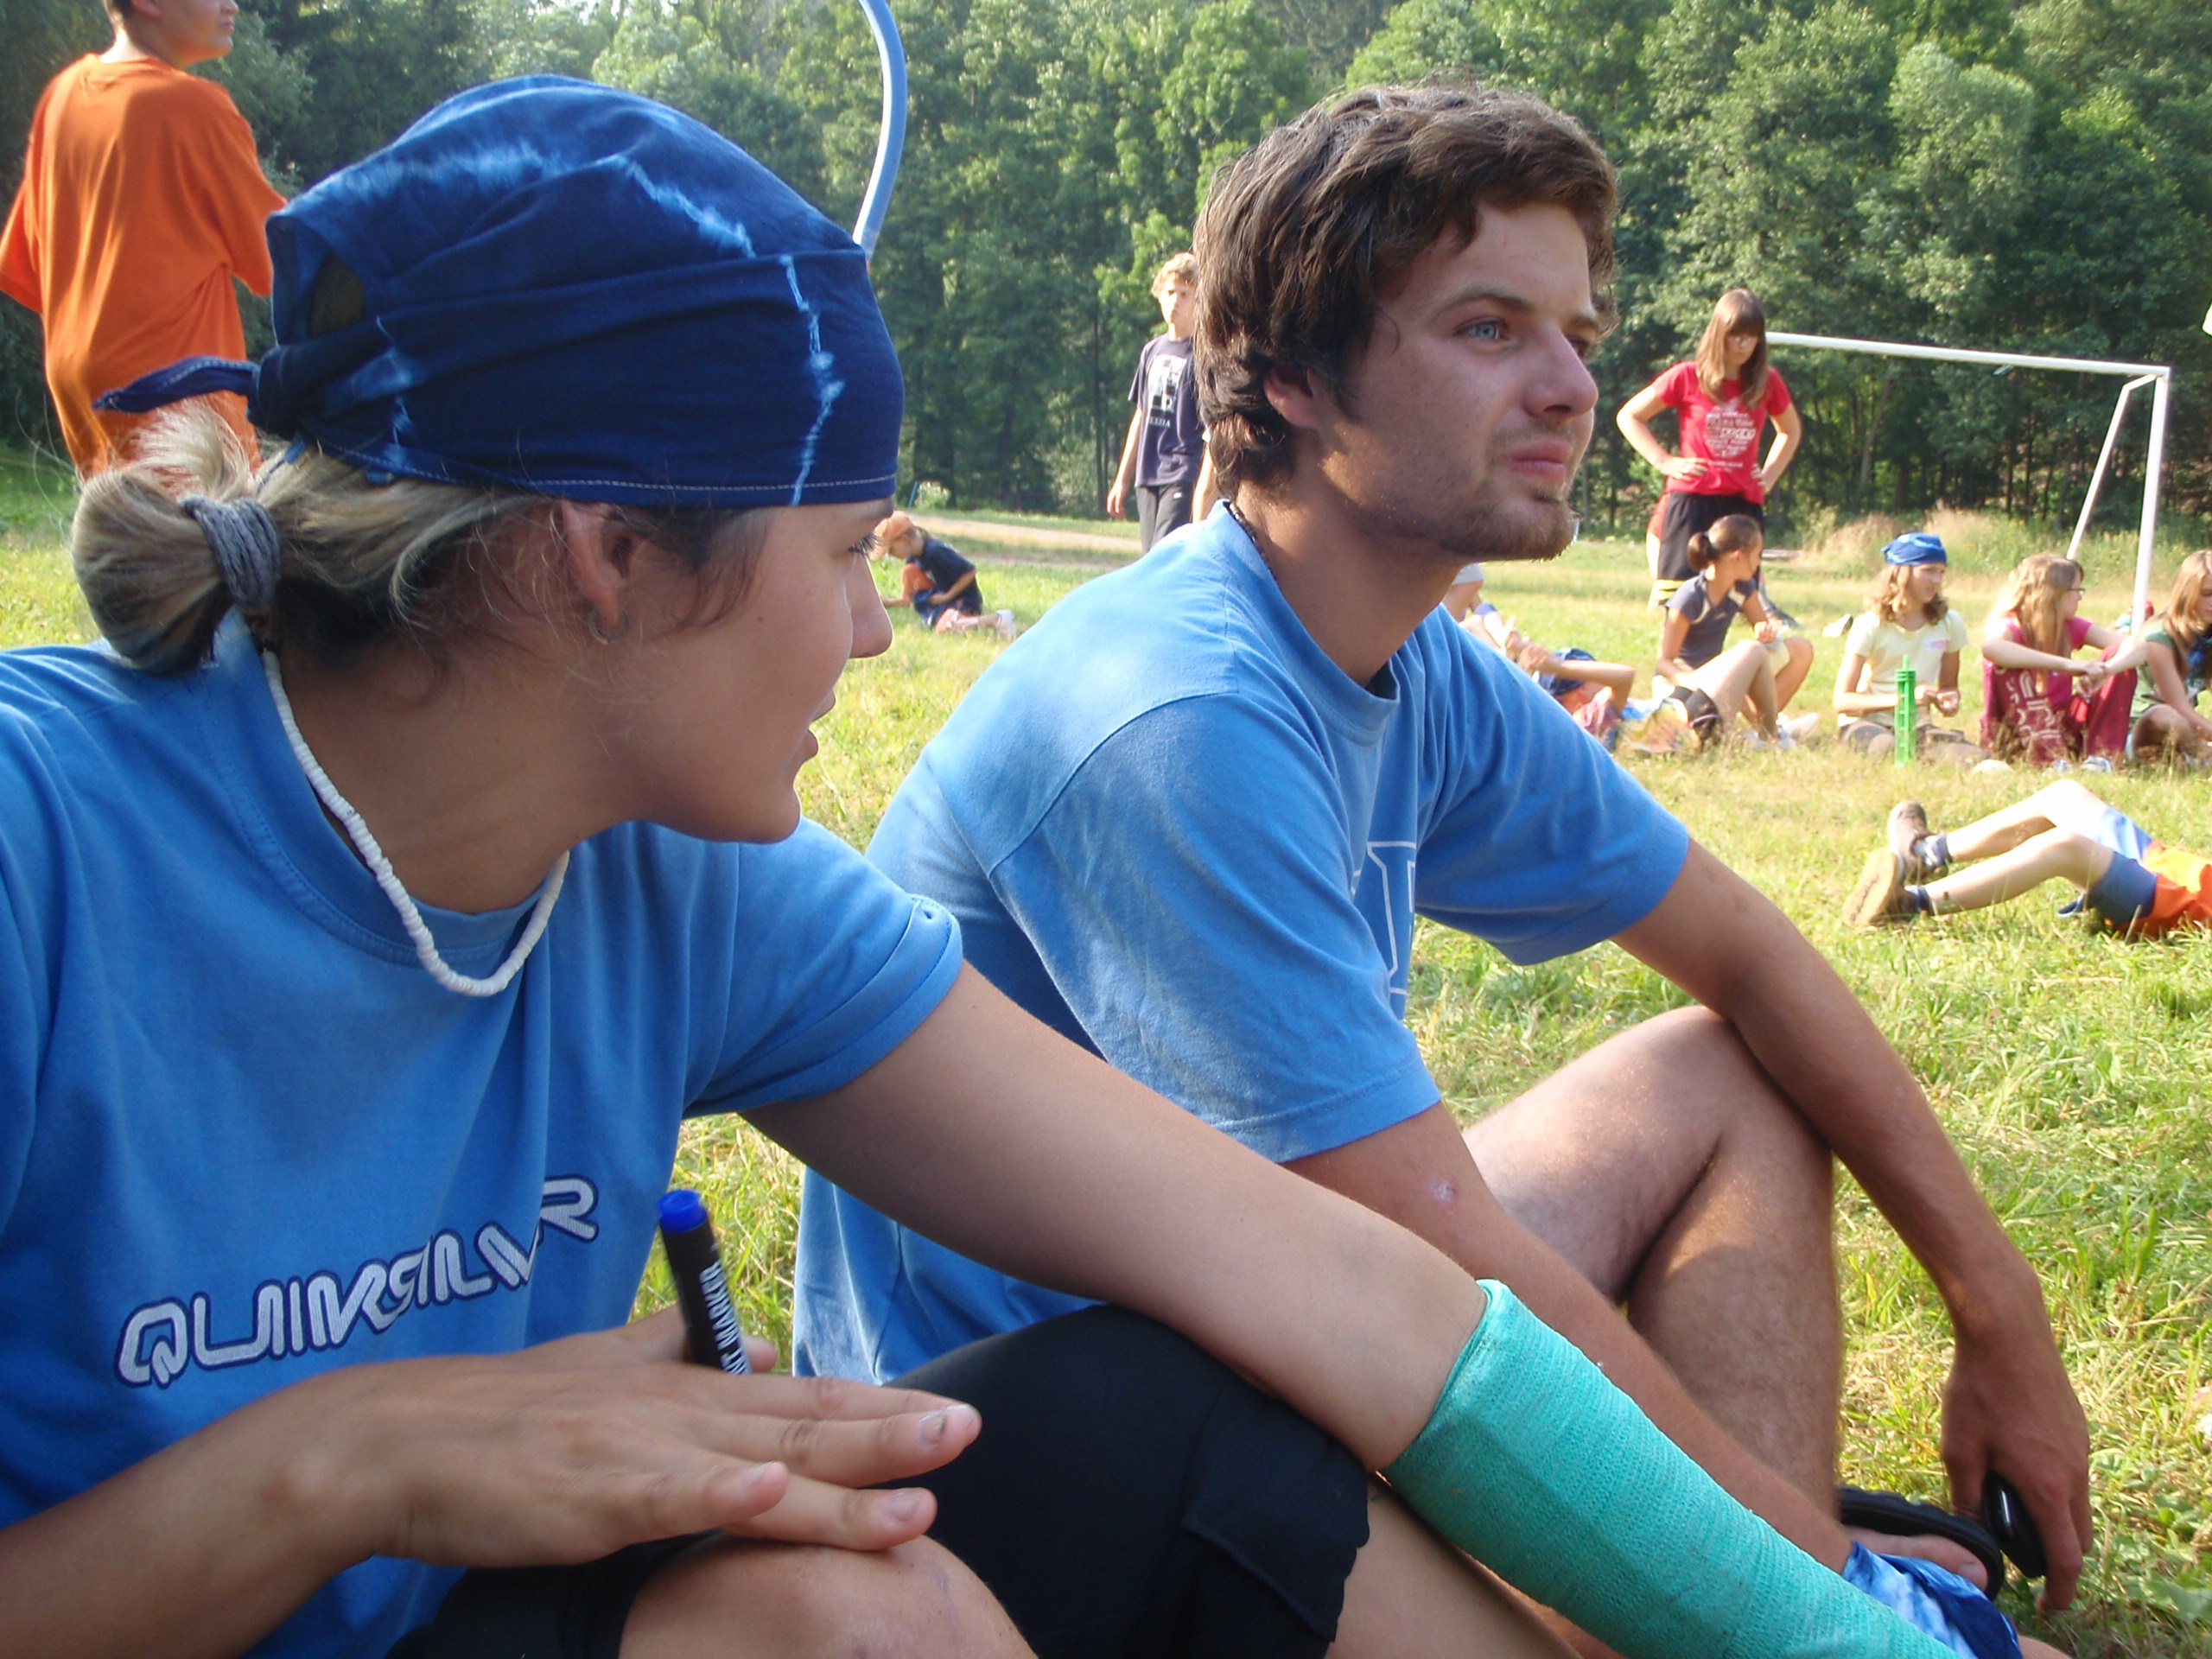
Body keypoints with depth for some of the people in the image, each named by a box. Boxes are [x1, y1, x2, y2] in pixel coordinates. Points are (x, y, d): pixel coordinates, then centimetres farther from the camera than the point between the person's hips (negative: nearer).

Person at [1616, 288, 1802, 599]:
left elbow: (1791, 431, 28)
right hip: (1693, 498, -3)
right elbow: (1628, 417, 7)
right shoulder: (1688, 377, 0)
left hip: (1745, 502, 3)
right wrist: (1664, 461, -2)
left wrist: (1770, 474, 13)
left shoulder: (1767, 382, 8)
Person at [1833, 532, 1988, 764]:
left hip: (1916, 725, 4)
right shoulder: (1871, 625, -6)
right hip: (1866, 722, -4)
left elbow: (1949, 684, 21)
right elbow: (1842, 700, -11)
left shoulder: (1950, 623, 7)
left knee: (1977, 758, -27)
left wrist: (1948, 700, -5)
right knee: (1889, 750, -42)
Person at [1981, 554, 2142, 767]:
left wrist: (2105, 670, -29)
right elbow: (1990, 647, -41)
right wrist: (2067, 664, -45)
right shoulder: (2010, 627, -14)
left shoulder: (2071, 627, 4)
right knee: (2012, 667, -30)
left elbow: (2136, 646, -5)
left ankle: (2101, 756, -22)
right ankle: (2048, 756, -46)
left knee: (2119, 657, -5)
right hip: (2012, 739, -6)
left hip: (2061, 726, 6)